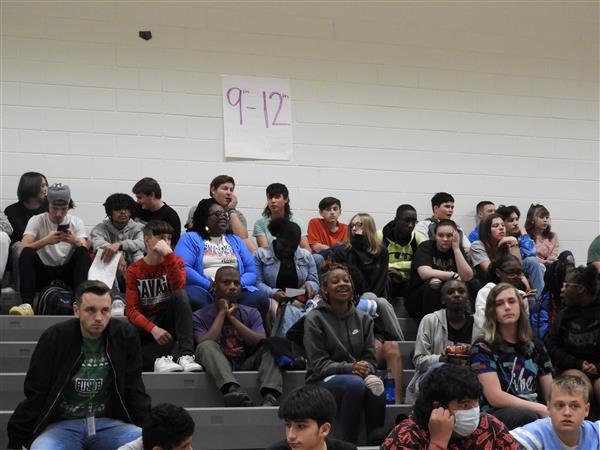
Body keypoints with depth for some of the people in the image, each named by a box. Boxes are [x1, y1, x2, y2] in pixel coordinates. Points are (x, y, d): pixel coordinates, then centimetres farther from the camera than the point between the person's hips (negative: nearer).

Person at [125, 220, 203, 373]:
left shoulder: (175, 261, 3)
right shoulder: (134, 270, 0)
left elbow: (178, 288, -19)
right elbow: (132, 309, -8)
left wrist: (168, 254, -26)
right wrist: (153, 329, -26)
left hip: (169, 319, 1)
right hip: (146, 324, -1)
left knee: (181, 295, -30)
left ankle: (186, 354, -39)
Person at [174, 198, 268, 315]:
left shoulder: (235, 240, 26)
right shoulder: (191, 238, 12)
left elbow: (251, 271, 15)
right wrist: (210, 285, -15)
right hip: (203, 289, -3)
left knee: (261, 300, -29)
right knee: (193, 299, -40)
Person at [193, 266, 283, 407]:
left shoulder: (251, 313, 13)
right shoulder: (200, 316, 5)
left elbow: (263, 343, -7)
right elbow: (205, 345, -16)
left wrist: (232, 317, -7)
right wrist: (222, 313, -6)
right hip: (218, 369, -2)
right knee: (206, 346, -30)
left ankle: (270, 396, -46)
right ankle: (233, 390, -57)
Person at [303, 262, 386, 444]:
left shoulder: (363, 319, 12)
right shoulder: (314, 319, -1)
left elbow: (370, 359, 8)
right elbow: (319, 364, -7)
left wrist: (366, 368, -17)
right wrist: (350, 368, -21)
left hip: (358, 375, 3)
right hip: (323, 381, -3)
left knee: (375, 384, -33)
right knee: (354, 383, -37)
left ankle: (376, 441, -24)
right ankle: (349, 443, -28)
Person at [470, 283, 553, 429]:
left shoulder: (536, 347, 17)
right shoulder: (482, 347, 1)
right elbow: (495, 397, -9)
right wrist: (541, 409, -15)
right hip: (495, 415, -4)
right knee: (529, 417, -37)